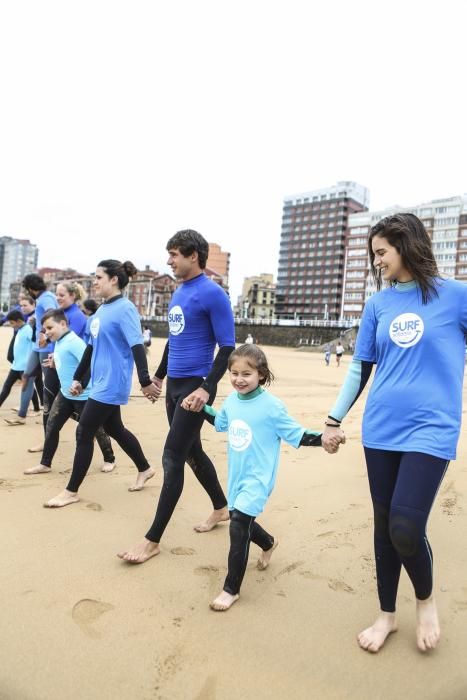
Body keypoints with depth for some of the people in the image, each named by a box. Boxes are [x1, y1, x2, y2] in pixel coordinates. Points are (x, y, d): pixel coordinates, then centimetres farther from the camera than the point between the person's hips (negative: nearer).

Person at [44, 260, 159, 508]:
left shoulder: (125, 309, -15)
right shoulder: (101, 310, 11)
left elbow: (137, 346, -21)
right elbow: (91, 347, 17)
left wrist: (145, 382, -26)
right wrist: (78, 377, 19)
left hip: (112, 384, -9)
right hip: (102, 382, 9)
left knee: (84, 433, -2)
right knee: (114, 429, 18)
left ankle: (71, 491, 13)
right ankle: (145, 469, 37)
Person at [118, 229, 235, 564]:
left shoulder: (212, 294, -14)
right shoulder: (178, 293, 12)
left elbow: (227, 347, -16)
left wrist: (207, 388, -24)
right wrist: (159, 375, 25)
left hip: (195, 387, -9)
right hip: (174, 385, 9)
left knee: (172, 458, -4)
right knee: (192, 451, 17)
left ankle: (154, 539, 8)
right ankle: (222, 508, 36)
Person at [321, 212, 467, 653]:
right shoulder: (377, 304, 6)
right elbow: (360, 368, 10)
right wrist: (334, 419, 8)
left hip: (430, 430, -4)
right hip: (380, 430, 4)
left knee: (405, 529, -9)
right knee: (384, 525, 12)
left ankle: (426, 599, 25)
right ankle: (386, 614, 33)